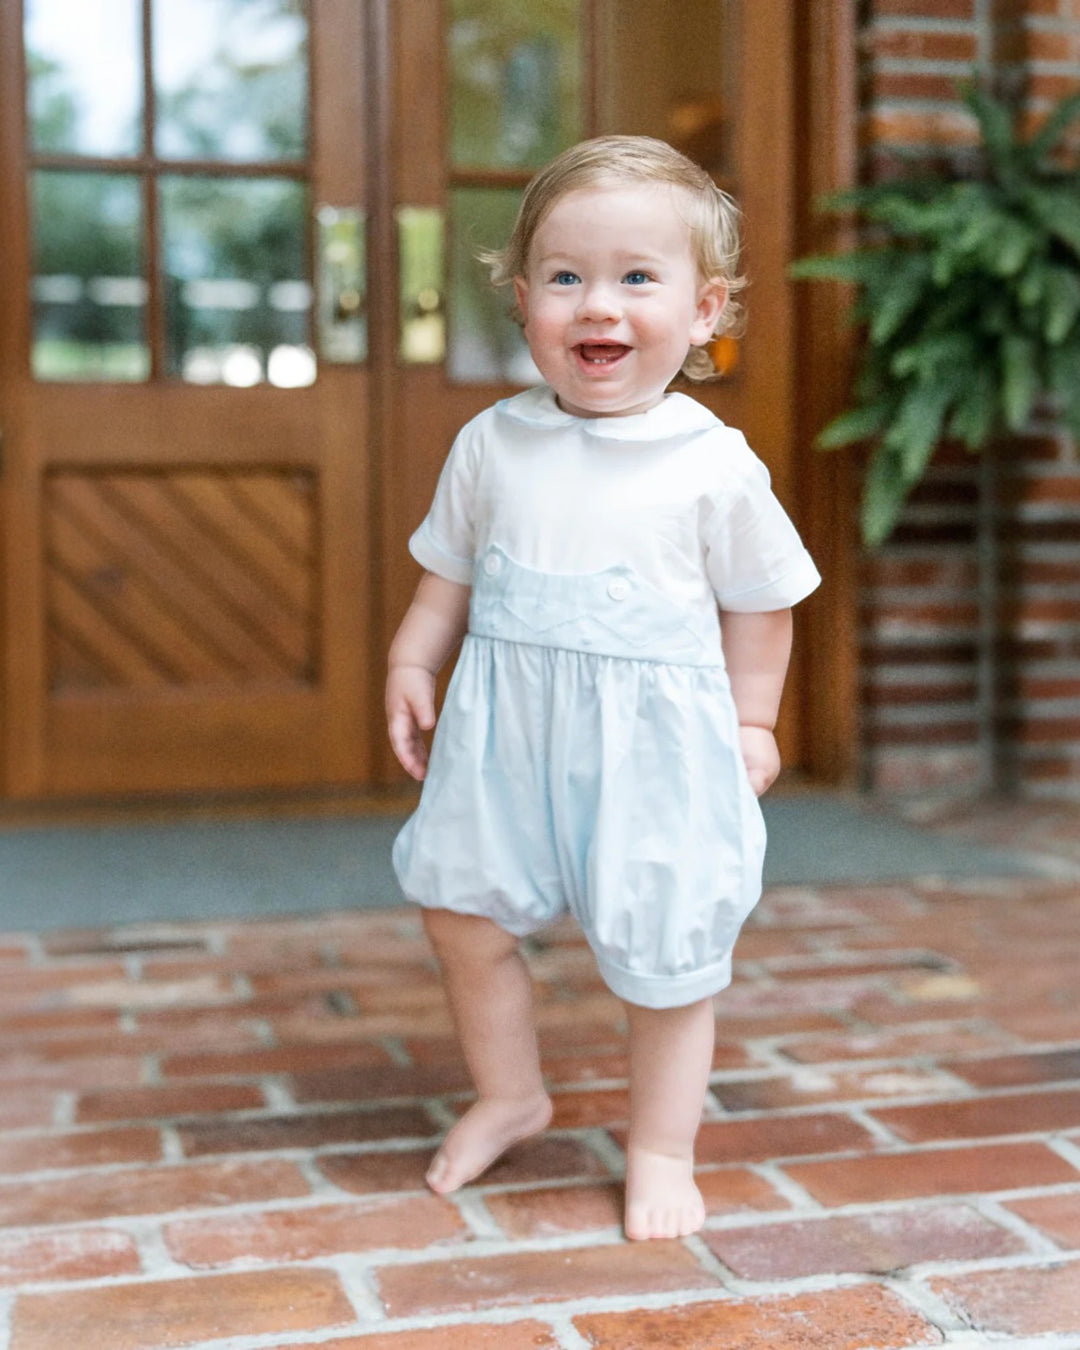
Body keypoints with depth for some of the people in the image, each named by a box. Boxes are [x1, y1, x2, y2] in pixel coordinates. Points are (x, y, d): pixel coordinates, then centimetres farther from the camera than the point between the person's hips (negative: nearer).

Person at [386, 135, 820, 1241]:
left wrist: (750, 722, 0)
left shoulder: (715, 465, -7)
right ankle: (507, 1095, 36)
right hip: (504, 732, 3)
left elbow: (758, 604, 2)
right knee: (463, 914, 11)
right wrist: (411, 666, 1)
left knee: (663, 957, 5)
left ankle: (660, 1150, 26)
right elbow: (449, 575, 11)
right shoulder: (494, 444, 1)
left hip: (654, 741, -3)